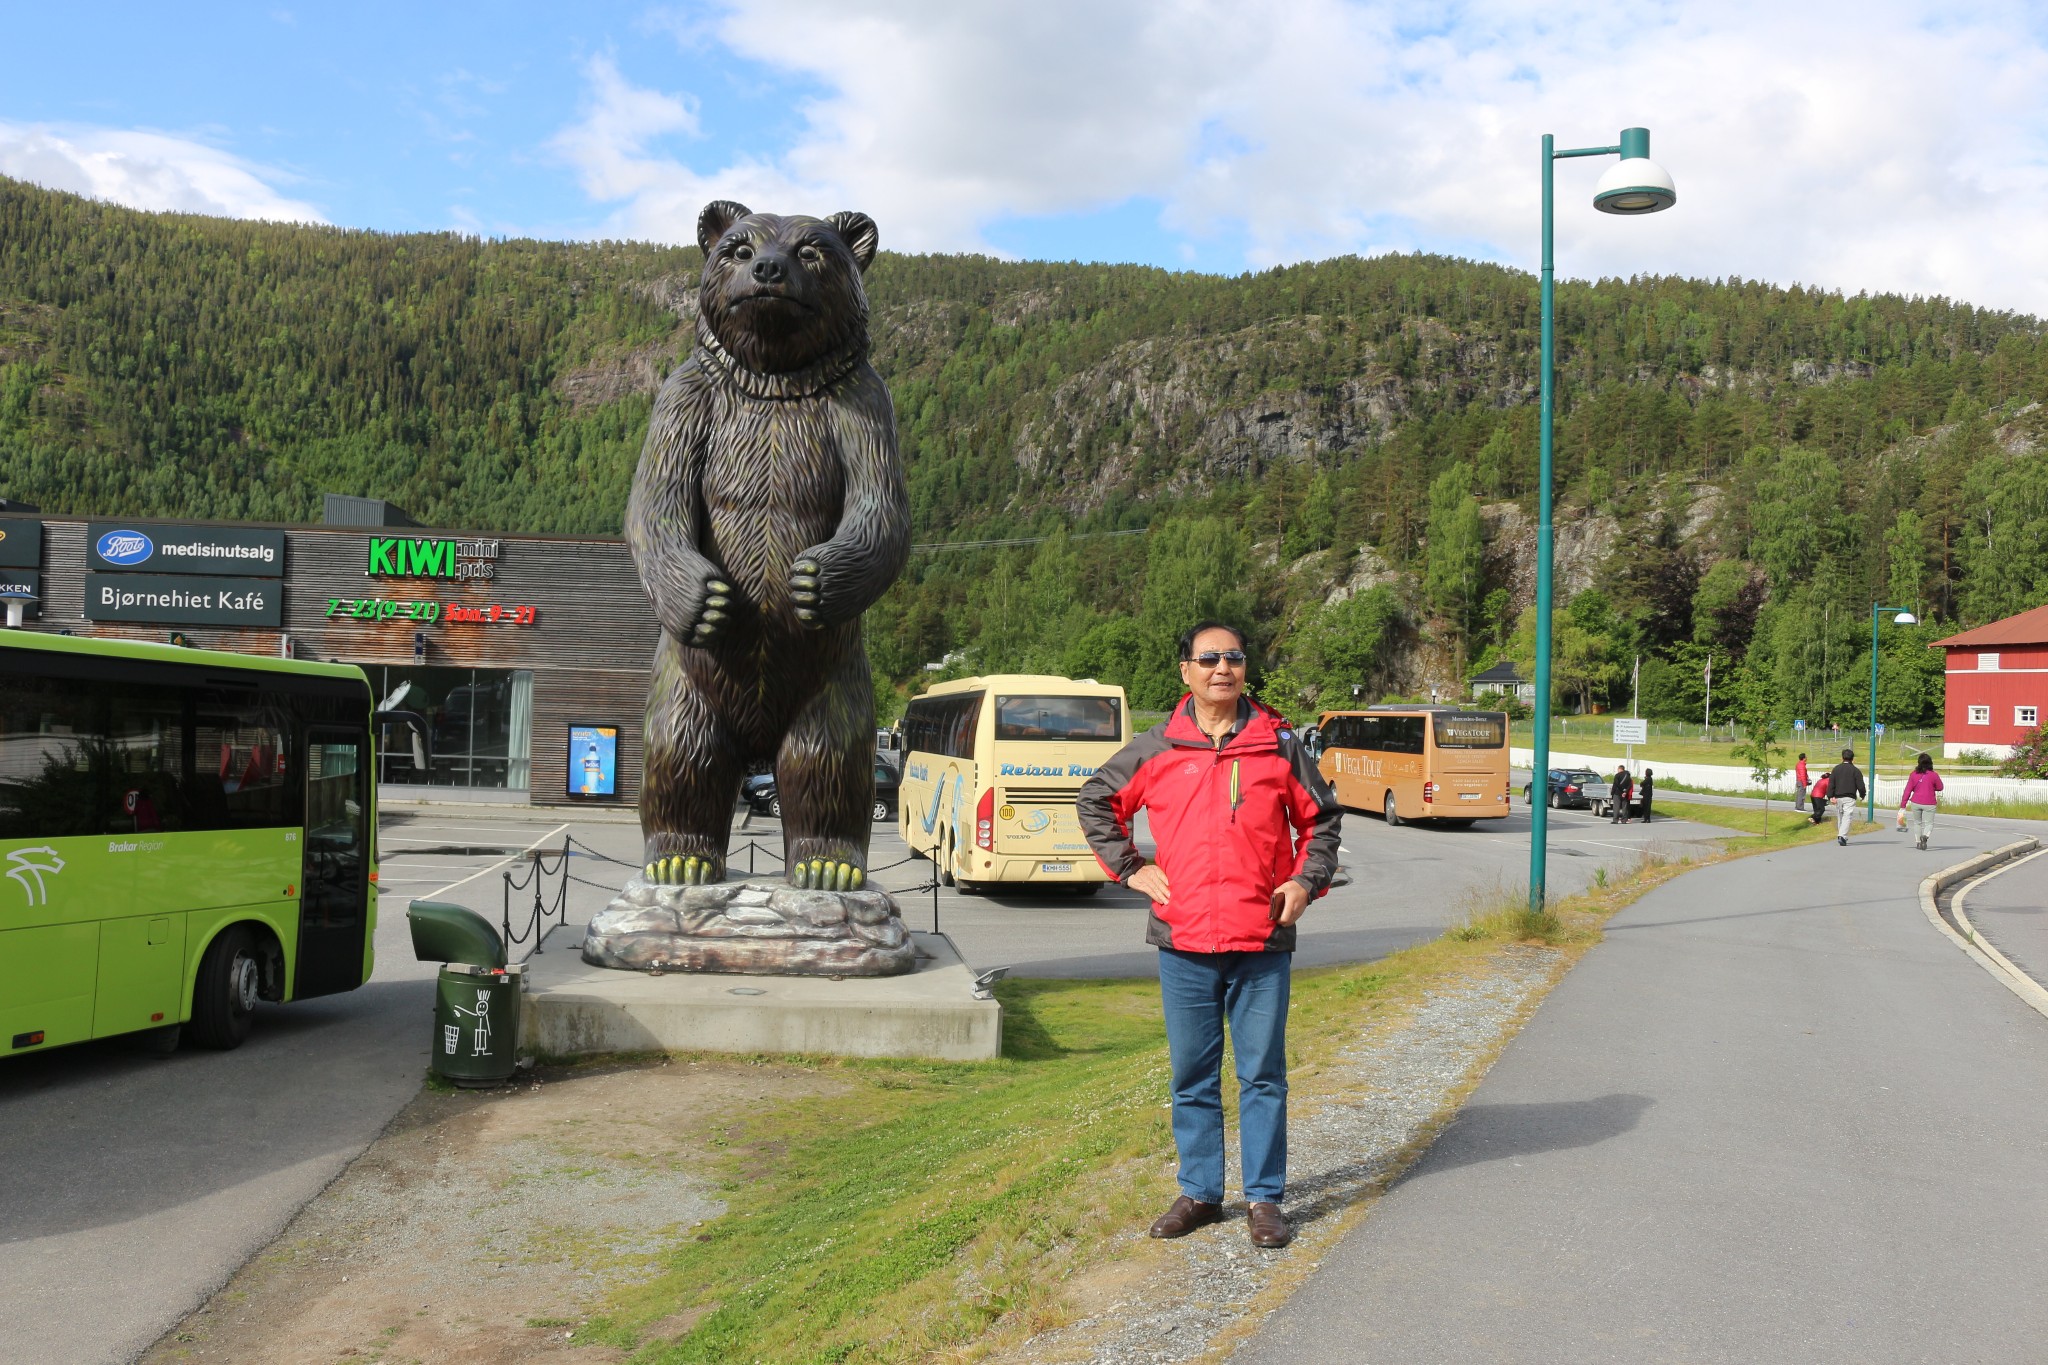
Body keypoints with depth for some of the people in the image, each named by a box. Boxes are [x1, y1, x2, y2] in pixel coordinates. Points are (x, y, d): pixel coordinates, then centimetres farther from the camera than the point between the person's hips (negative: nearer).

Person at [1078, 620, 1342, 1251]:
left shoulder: (1280, 744, 4)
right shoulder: (1156, 749, 4)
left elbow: (1321, 817, 15)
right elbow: (1095, 801, 15)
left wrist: (1306, 879, 1)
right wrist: (1129, 868, 6)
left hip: (1262, 943, -1)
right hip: (1184, 941, 1)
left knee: (1263, 1075, 5)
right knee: (1192, 1076, 11)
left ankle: (1264, 1198, 17)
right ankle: (1199, 1193, 24)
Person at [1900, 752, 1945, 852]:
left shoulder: (1914, 774, -3)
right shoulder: (1934, 775, -8)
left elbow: (1908, 790, -3)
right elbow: (1940, 787, 7)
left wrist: (1903, 805, -1)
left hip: (1915, 803, 2)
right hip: (1929, 803, -2)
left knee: (1917, 823, 18)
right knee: (1928, 823, 4)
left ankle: (1918, 842, 20)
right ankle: (1925, 836, -26)